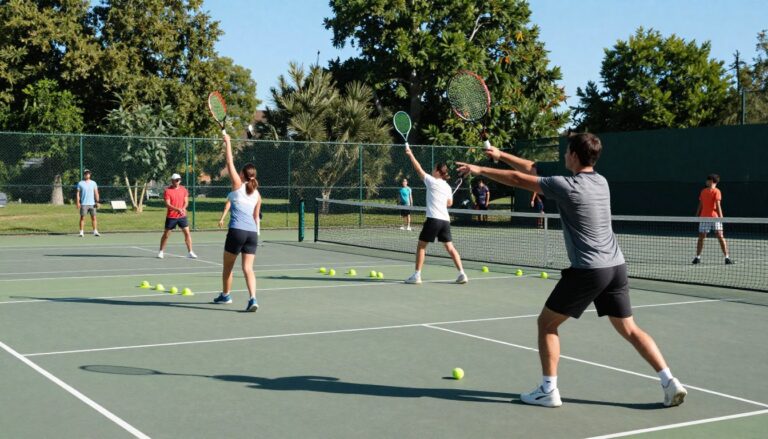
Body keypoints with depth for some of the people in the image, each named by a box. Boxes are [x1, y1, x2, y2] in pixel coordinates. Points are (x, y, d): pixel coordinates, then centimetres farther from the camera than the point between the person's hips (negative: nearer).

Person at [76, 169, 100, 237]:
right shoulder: (80, 183, 4)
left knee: (93, 217, 1)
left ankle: (95, 231, 6)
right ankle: (81, 232, 1)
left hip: (92, 203, 2)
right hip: (84, 204, -2)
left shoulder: (93, 183, 10)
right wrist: (78, 202, -7)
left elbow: (96, 193, 7)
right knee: (82, 217, -3)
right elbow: (78, 193, 2)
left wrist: (97, 202, -2)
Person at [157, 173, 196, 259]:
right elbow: (167, 204, -15)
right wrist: (177, 209, -30)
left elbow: (186, 201, 5)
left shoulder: (183, 189, 4)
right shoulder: (167, 191, -8)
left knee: (187, 233, -4)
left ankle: (190, 252, 2)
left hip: (182, 216, 3)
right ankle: (161, 252, 22)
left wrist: (183, 208, -17)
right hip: (171, 217, -3)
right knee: (166, 234, 6)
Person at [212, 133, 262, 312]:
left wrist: (228, 143, 12)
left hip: (237, 231, -4)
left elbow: (230, 163, 4)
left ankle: (225, 295, 31)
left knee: (228, 266, 15)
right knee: (248, 268, 0)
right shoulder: (256, 194, 12)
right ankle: (252, 299, -18)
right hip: (252, 233, 4)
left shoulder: (238, 185, -1)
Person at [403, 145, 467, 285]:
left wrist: (410, 155, 9)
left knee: (421, 246, 4)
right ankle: (462, 274, 0)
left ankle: (417, 275, 2)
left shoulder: (432, 181, -5)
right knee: (450, 247, 8)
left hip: (433, 219, -6)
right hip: (445, 219, 6)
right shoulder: (447, 187, 12)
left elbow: (419, 170, 1)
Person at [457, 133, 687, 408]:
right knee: (629, 329, 14)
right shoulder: (601, 182, 11)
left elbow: (518, 179, -5)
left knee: (547, 323, 8)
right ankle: (670, 382, 6)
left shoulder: (567, 187, -12)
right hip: (616, 266, 7)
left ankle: (548, 391, 8)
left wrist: (480, 170, 9)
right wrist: (501, 156, 20)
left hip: (587, 270, -7)